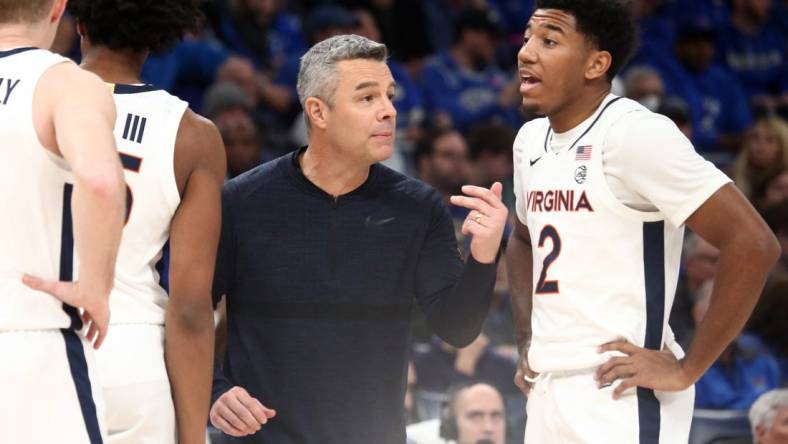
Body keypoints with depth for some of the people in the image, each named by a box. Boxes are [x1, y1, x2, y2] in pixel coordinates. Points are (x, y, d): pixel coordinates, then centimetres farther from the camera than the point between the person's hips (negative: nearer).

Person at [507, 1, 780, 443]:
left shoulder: (634, 132, -14)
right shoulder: (531, 140, 10)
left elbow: (753, 244, -19)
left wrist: (687, 370, -16)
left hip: (618, 401, -8)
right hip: (546, 395, 8)